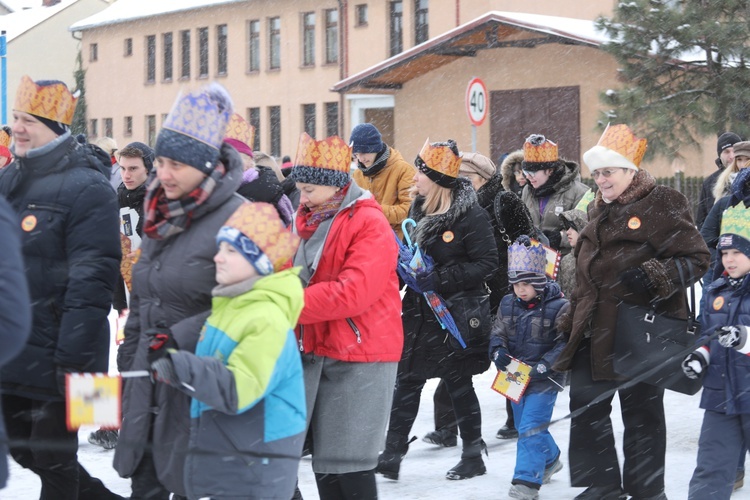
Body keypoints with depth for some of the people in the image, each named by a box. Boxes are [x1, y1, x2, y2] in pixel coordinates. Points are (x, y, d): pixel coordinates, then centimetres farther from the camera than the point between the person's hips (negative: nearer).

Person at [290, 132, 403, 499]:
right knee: (324, 460, 11)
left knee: (347, 462, -5)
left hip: (359, 352, -7)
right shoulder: (307, 221, 11)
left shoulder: (369, 224, -13)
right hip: (313, 348, 7)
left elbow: (355, 292, -25)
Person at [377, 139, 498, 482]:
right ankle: (391, 455, 7)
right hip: (420, 310, 7)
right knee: (407, 380, 4)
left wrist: (439, 279, -24)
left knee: (458, 384, 5)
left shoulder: (471, 215, -16)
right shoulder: (420, 207, 6)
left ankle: (473, 456, 21)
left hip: (456, 313, -7)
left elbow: (486, 264, -19)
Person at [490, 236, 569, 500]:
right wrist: (498, 351, -12)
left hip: (544, 380, -7)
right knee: (526, 426, 20)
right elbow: (498, 333, 10)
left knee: (531, 427, -14)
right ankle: (550, 460, 46)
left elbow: (566, 343, -15)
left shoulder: (558, 307, -14)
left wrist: (545, 365, -25)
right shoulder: (508, 305, 2)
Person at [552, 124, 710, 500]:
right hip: (594, 330, 8)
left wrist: (654, 277, -26)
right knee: (585, 405, 7)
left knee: (642, 412, 3)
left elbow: (695, 259, -11)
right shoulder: (598, 211, 16)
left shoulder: (661, 205, -8)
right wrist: (573, 320, 23)